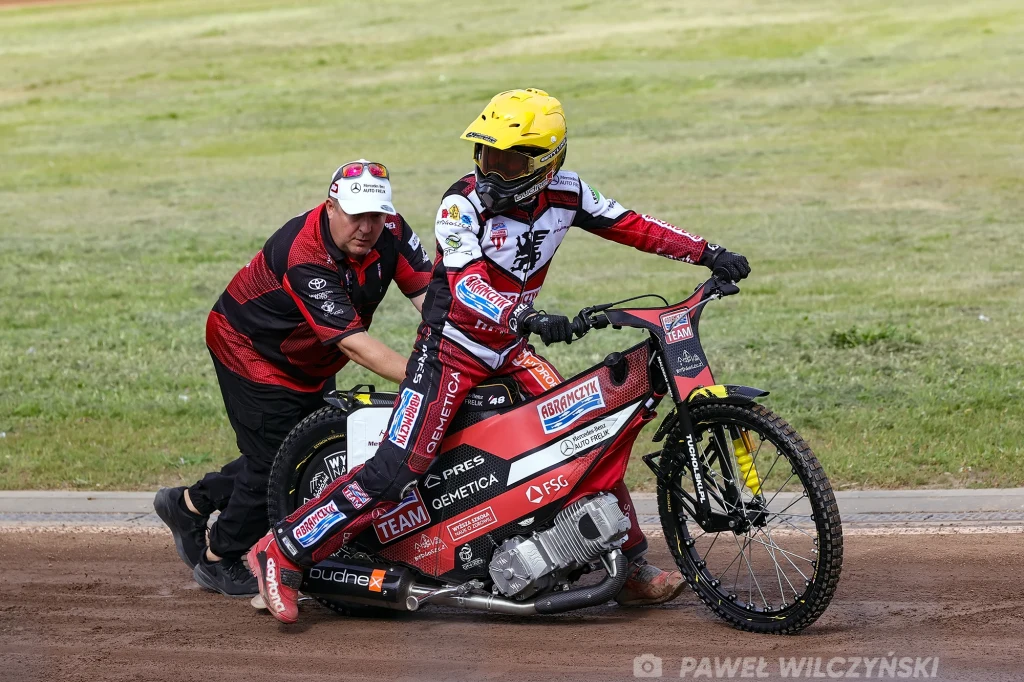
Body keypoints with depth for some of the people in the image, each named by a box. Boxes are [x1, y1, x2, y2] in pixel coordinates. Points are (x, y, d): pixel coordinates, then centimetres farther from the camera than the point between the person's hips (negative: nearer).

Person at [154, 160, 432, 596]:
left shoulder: (391, 232, -16)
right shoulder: (304, 256, -37)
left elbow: (430, 294, -23)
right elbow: (350, 341, -42)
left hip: (309, 365, 8)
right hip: (251, 350, -8)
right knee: (275, 463, -6)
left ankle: (190, 504, 29)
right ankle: (218, 561, 16)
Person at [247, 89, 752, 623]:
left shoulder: (564, 193, -3)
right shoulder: (462, 204, -20)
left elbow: (631, 226, 6)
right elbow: (467, 284, -33)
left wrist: (708, 254, -1)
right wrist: (527, 318, -50)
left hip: (509, 352, 6)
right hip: (450, 346, -6)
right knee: (399, 468, -19)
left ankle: (631, 568, 14)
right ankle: (283, 553, -15)